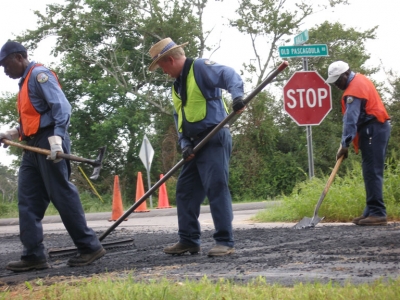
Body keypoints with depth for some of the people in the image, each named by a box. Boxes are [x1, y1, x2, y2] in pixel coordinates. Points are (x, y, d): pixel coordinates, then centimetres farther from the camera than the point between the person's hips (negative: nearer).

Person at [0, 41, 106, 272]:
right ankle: (34, 255, 4)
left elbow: (61, 107, -18)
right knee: (28, 201, 4)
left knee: (63, 196, -8)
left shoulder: (39, 74, -7)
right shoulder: (26, 80, 22)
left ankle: (90, 247, -2)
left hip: (48, 144, -10)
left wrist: (56, 139, -27)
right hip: (34, 147, 10)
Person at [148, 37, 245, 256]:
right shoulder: (177, 85, 21)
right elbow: (179, 119, 19)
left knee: (216, 188, -13)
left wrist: (237, 96, -39)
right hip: (196, 144, 10)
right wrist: (184, 144, 3)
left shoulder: (200, 67, -6)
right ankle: (188, 240, 18)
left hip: (214, 139, -10)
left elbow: (229, 75, -20)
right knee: (185, 190, 11)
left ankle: (225, 242, -11)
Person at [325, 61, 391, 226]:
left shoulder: (354, 90, -17)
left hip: (372, 130, -11)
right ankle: (372, 211, 11)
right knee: (371, 172, 10)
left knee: (372, 172, -12)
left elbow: (350, 119, -23)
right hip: (378, 127, 11)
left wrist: (345, 144, -24)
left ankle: (377, 213, -15)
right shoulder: (359, 79, 16)